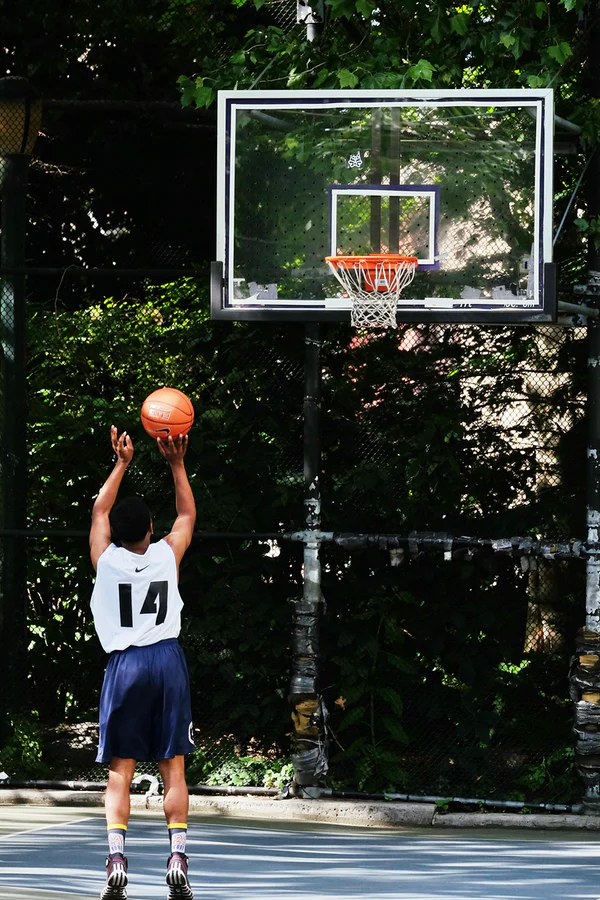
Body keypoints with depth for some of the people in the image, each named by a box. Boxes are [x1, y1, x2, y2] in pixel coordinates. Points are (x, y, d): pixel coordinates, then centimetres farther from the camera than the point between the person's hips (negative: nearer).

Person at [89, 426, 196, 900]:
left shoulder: (106, 559, -2)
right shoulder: (166, 556, 0)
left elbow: (100, 510, 17)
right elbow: (187, 514, 19)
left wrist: (122, 464, 25)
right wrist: (177, 465, 23)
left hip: (125, 665, -1)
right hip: (168, 660, 1)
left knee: (120, 772, -1)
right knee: (173, 768, 3)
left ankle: (117, 859, -15)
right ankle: (178, 859, -6)